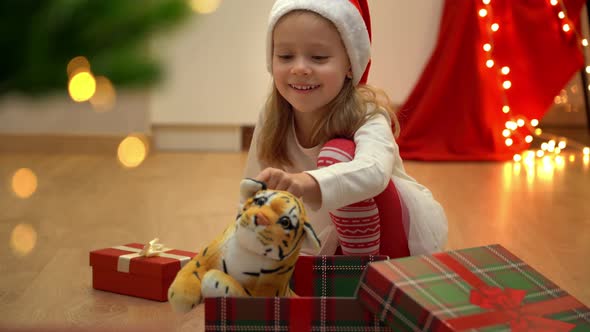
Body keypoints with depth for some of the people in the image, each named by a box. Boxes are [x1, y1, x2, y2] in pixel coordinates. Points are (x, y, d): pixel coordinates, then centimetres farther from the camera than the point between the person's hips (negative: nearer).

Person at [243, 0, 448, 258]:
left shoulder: (366, 114, -28)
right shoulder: (273, 119, -13)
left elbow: (374, 171, -51)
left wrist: (306, 183, -68)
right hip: (343, 239, 6)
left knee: (338, 154, -28)